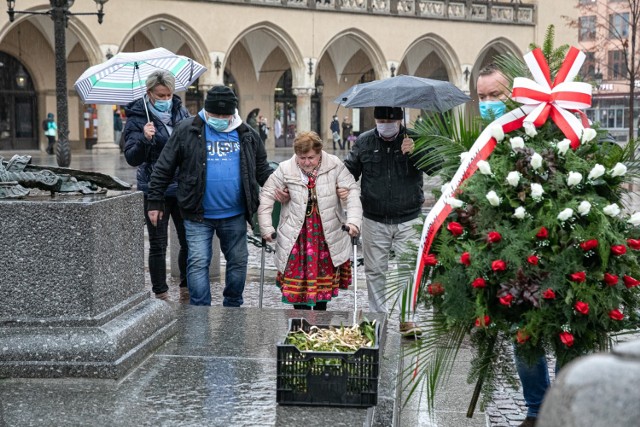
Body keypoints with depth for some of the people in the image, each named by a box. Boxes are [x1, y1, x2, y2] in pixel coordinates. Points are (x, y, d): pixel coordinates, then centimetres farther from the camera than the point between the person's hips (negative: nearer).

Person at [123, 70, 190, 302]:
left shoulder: (181, 112, 5)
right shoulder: (137, 117, -7)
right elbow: (132, 158, -13)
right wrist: (144, 139, -30)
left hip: (182, 186, 4)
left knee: (189, 240, 6)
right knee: (158, 245, 4)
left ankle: (186, 288, 23)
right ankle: (161, 295, 15)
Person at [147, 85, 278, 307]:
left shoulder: (247, 134, 4)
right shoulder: (187, 130, -5)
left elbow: (262, 169, 15)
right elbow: (164, 168, -1)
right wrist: (155, 202, -2)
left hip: (235, 216, 3)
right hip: (198, 216, -3)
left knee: (238, 262, 12)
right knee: (198, 263, -4)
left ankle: (233, 309, 30)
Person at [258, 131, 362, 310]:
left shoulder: (334, 165, -8)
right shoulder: (285, 169, -6)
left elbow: (352, 190, -8)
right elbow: (267, 196, -1)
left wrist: (353, 220, -20)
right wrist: (266, 228, -6)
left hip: (327, 234, 1)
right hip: (297, 236, 0)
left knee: (323, 280, 10)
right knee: (297, 280, -1)